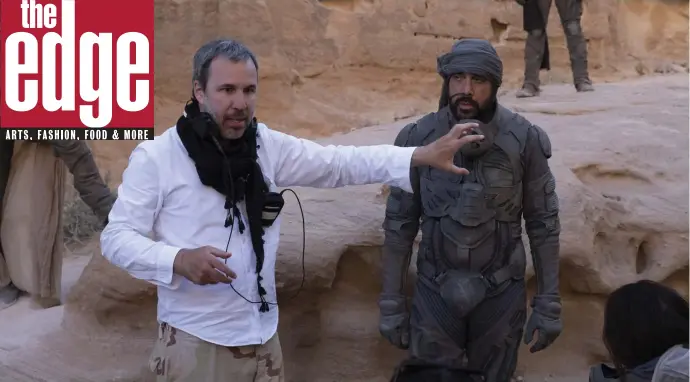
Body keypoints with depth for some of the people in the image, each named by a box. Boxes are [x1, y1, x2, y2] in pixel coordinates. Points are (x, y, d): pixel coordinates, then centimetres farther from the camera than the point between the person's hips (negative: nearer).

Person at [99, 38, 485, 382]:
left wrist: (421, 156, -12)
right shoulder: (156, 157, -10)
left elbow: (338, 163, -1)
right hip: (194, 341, -4)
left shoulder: (267, 145, 2)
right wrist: (178, 261, -26)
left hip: (261, 335, 4)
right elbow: (117, 237, -8)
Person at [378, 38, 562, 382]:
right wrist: (391, 303, -1)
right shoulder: (417, 139, -9)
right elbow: (399, 224, -2)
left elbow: (543, 225, -4)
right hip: (435, 290, 0)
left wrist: (548, 303, -4)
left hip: (501, 292, 0)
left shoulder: (524, 140, -11)